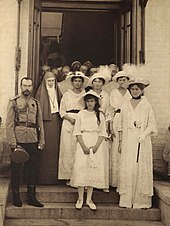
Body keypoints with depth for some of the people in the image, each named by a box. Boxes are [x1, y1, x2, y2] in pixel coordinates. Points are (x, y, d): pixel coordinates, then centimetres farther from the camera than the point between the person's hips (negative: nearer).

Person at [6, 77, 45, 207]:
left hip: (33, 142, 4)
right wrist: (12, 142, -12)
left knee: (33, 169, 6)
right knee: (16, 169, 4)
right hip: (18, 140, -3)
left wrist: (41, 142, 6)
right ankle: (16, 197, 17)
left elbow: (40, 124, 14)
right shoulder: (14, 102, 2)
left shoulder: (36, 103, 13)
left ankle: (32, 197, 17)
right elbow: (9, 124, -4)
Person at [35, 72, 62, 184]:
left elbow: (61, 107, 14)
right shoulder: (40, 92, 1)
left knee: (55, 148, 4)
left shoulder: (57, 92, 14)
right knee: (46, 149, -5)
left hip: (56, 121, 4)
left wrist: (60, 121, 4)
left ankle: (54, 176, 11)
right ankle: (44, 176, 2)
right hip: (45, 122, -4)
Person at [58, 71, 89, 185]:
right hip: (69, 124, 0)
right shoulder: (67, 94, 10)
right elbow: (62, 111, 6)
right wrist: (70, 119, -10)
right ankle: (69, 177, 2)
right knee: (68, 149, -4)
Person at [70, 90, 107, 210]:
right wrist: (83, 146, -11)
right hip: (83, 144, -1)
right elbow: (77, 132, 0)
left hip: (96, 145, 1)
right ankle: (80, 199, 7)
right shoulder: (81, 114, 4)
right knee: (81, 169, -4)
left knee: (93, 170, 1)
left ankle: (89, 199, 10)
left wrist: (96, 146, -9)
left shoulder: (100, 115, 6)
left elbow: (102, 133, 4)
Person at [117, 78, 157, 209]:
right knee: (127, 169, 0)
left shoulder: (147, 106, 2)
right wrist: (120, 142, 10)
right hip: (128, 142, 2)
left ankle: (142, 200, 7)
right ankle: (126, 200, 6)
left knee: (142, 169, -2)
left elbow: (152, 124, 0)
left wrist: (144, 134, -16)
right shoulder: (125, 106, 11)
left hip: (142, 142, -2)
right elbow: (121, 126, 14)